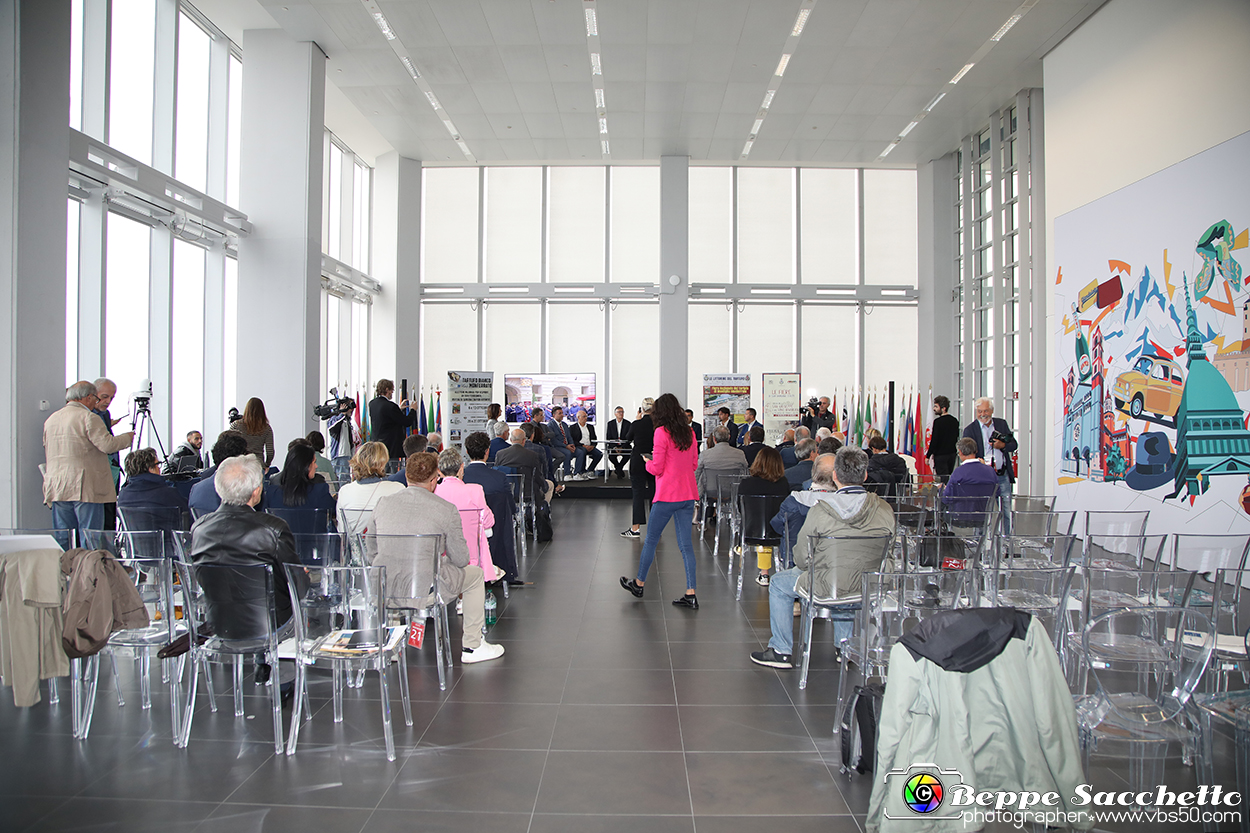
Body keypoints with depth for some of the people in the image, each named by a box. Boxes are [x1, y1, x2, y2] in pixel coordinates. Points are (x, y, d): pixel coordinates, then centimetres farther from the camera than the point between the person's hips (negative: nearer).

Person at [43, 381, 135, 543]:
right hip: (86, 488, -7)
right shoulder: (88, 418, -10)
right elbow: (108, 445, -16)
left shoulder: (51, 419, 15)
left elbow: (48, 454, 23)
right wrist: (127, 437, 0)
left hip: (57, 488, 7)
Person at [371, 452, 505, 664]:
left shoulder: (382, 503, 4)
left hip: (382, 590, 5)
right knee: (475, 574, 21)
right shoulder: (446, 509, -8)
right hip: (425, 591, -5)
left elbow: (373, 550, 16)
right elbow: (461, 560, -2)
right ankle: (471, 646, 26)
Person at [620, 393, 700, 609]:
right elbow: (694, 464, 14)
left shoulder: (661, 432, -10)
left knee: (651, 540, 11)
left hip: (667, 495, -6)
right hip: (688, 495, 6)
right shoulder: (689, 433, 7)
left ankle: (639, 583, 26)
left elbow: (657, 468, -12)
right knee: (685, 544, 7)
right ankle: (690, 595, 5)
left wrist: (647, 462, 8)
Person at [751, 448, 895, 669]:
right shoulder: (885, 510, -11)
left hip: (828, 589, -4)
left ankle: (781, 651, 26)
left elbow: (802, 559, -11)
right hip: (869, 590, 5)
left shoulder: (820, 510, -20)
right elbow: (883, 554, 5)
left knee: (778, 583, 22)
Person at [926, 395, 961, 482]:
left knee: (943, 479, -5)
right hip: (952, 454, 7)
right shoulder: (955, 421, 7)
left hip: (941, 455, -7)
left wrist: (928, 456, -10)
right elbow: (956, 437, 14)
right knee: (949, 477, 14)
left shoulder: (938, 421, -15)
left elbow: (934, 440, -17)